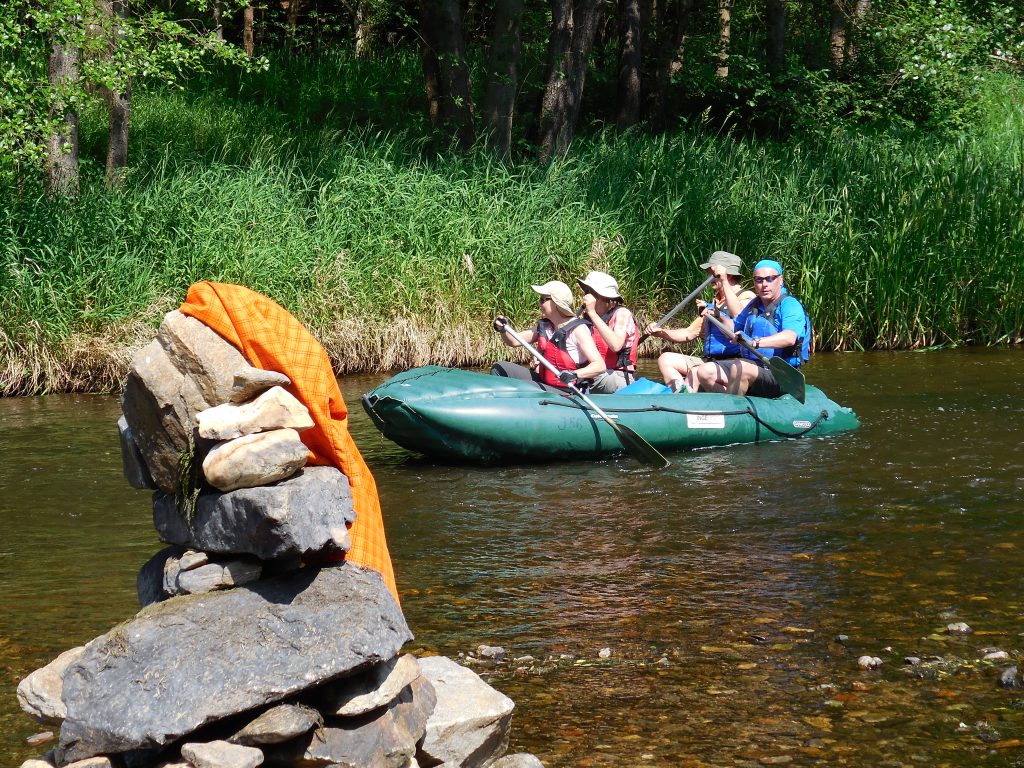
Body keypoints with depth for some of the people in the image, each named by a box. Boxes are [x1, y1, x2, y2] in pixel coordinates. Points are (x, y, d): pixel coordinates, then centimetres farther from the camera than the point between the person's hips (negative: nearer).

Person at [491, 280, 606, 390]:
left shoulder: (578, 329, -17)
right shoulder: (544, 326, 8)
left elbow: (600, 366, -23)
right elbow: (514, 341, 11)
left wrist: (575, 375, -39)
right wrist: (503, 329, -11)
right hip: (542, 382, 8)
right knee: (499, 369, 5)